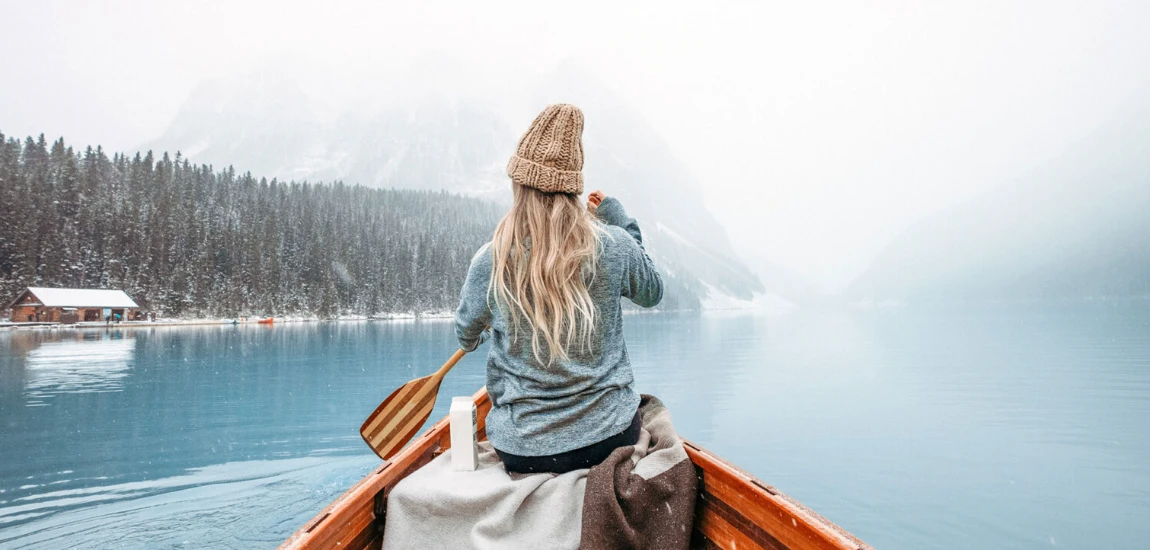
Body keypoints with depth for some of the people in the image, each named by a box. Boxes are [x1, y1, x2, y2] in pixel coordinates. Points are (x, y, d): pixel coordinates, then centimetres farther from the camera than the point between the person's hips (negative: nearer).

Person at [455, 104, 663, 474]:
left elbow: (466, 335, 7)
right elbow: (652, 293, 10)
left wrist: (476, 339, 32)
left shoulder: (489, 261, -13)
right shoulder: (613, 245, -13)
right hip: (611, 439, 1)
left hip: (521, 452, 0)